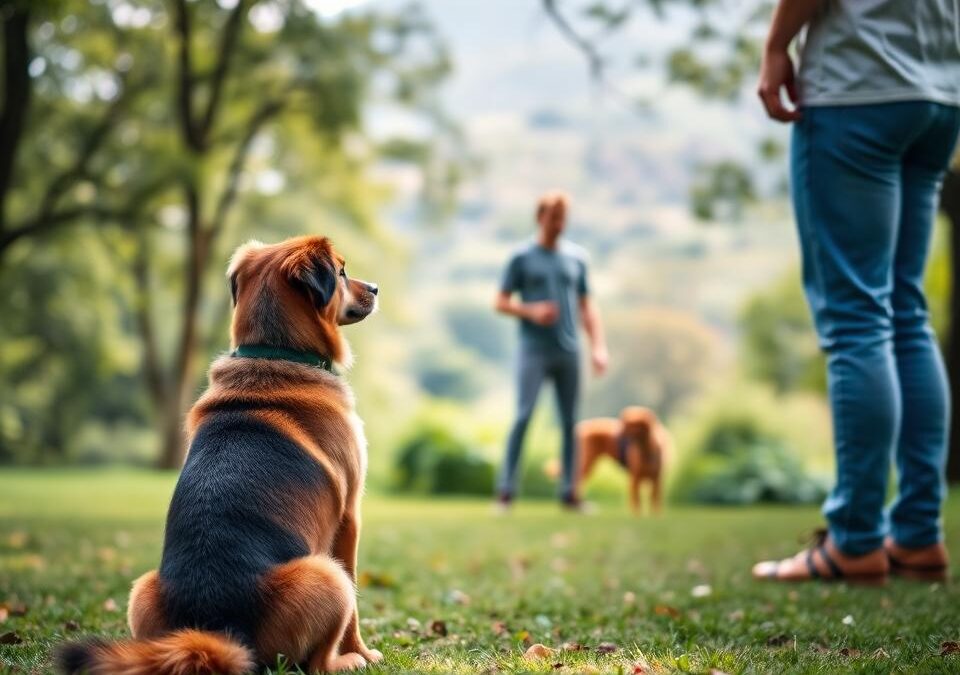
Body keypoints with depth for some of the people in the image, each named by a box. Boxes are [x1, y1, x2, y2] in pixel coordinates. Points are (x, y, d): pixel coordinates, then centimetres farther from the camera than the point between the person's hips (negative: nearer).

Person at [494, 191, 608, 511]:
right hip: (534, 350, -3)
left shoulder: (576, 257, 12)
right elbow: (501, 302, 3)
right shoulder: (522, 257, 3)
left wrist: (598, 346, 5)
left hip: (569, 352, 4)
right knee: (524, 415, -11)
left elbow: (587, 306, 15)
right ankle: (505, 490, -8)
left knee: (569, 421, 4)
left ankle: (568, 492, 9)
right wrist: (531, 311, -14)